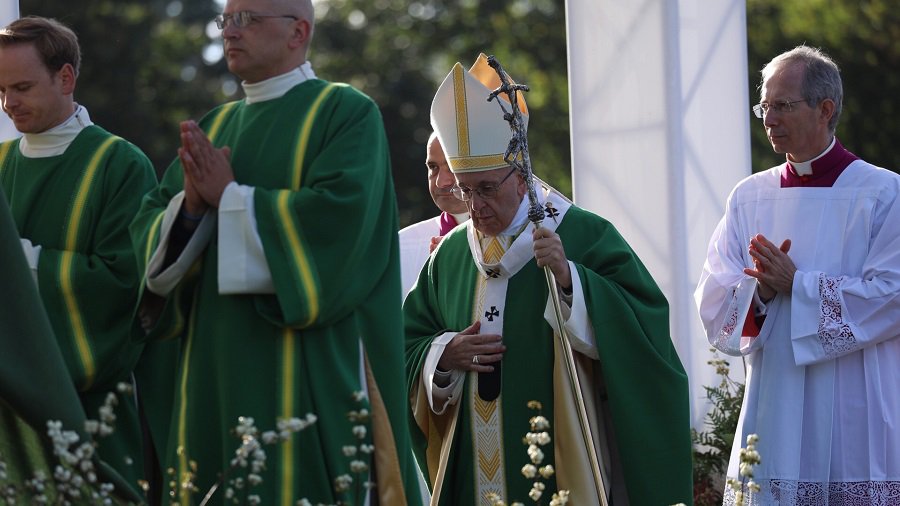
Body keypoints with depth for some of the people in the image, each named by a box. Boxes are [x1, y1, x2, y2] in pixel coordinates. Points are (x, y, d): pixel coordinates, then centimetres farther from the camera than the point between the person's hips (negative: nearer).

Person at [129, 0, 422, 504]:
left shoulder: (347, 113, -2)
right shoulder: (215, 127, 18)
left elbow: (338, 213, -18)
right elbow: (150, 228, 13)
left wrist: (230, 197, -10)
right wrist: (189, 206, -10)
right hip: (219, 370, 6)